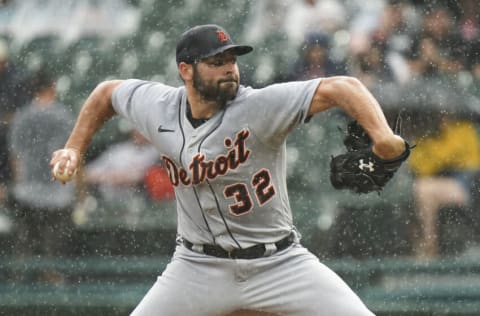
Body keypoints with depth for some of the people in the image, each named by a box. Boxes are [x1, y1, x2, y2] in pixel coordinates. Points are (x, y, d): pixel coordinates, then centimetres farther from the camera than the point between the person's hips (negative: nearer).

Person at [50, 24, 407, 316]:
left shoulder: (261, 106, -18)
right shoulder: (158, 107, -5)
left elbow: (342, 87, -30)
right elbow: (107, 91, 17)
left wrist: (382, 135, -46)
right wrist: (75, 148, 11)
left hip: (279, 262, -2)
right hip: (201, 266, 2)